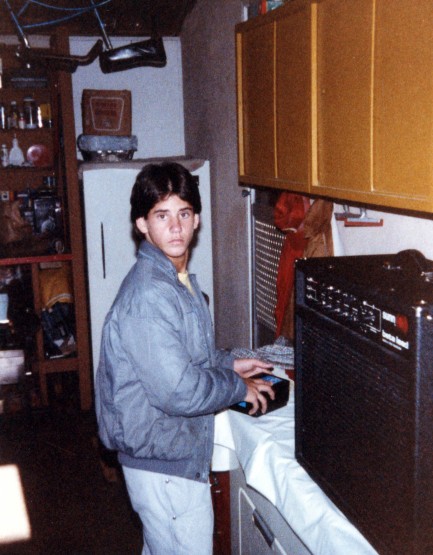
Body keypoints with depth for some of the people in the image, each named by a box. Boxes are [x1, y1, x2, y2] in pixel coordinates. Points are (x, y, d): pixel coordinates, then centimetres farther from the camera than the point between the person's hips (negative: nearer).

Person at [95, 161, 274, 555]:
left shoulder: (179, 279, 7)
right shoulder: (149, 295, -27)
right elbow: (179, 392, -29)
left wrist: (228, 364, 9)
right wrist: (239, 388, -14)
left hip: (172, 450, 10)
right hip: (164, 461, -10)